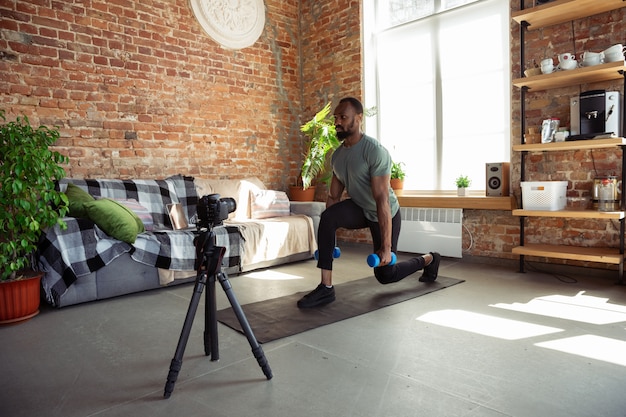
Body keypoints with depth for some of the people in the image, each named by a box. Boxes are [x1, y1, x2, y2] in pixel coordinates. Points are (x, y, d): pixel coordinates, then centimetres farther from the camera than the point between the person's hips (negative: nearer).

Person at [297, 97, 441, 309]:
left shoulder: (375, 151, -28)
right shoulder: (337, 155, -4)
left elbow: (382, 200, -32)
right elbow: (333, 196, 0)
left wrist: (386, 246, -33)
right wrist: (326, 237, 0)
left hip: (385, 214, -6)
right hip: (360, 209, 6)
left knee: (385, 274, 3)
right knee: (328, 216, -27)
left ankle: (429, 259, 33)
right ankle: (326, 288, -21)